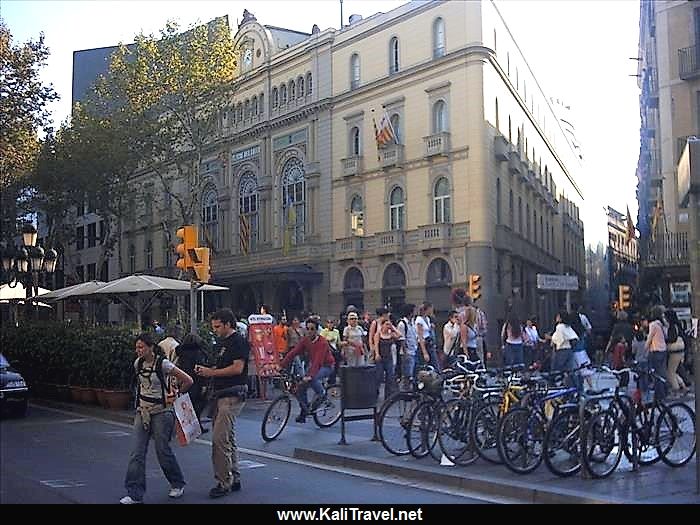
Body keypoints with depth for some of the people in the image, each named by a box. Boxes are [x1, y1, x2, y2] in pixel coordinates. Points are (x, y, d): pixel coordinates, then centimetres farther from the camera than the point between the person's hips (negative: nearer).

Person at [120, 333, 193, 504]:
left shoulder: (163, 363, -15)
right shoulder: (138, 363, 2)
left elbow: (188, 381, -12)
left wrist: (174, 396, -2)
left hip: (161, 412, -5)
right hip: (142, 412, 5)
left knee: (163, 451, 3)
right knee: (137, 453, -3)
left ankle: (178, 484, 25)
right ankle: (135, 494, 0)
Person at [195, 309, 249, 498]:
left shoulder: (239, 342, -11)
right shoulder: (222, 342, 19)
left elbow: (237, 368, -19)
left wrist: (211, 372, -14)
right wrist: (205, 370, 6)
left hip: (232, 396, -10)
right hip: (220, 395, 10)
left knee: (219, 439, -12)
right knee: (228, 439, 13)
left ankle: (224, 482, -6)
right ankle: (234, 479, 21)